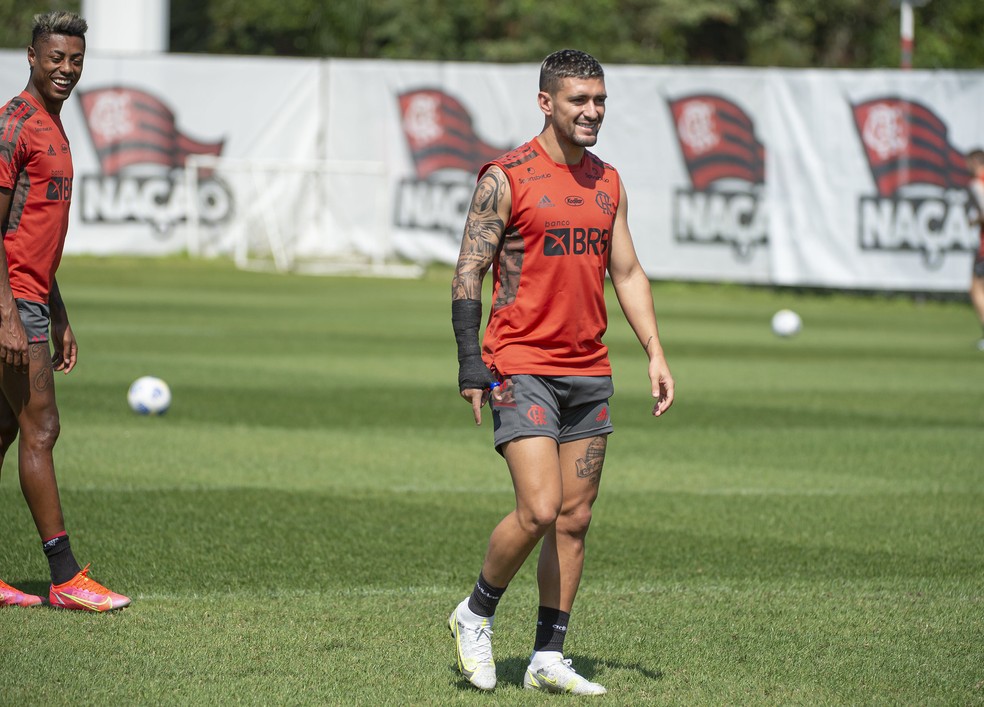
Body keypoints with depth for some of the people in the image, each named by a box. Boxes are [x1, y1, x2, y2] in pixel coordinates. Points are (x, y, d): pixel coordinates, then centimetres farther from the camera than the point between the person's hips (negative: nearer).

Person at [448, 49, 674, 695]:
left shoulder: (608, 182, 12)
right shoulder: (505, 178, -6)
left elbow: (628, 272, 18)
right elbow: (468, 273, -6)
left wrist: (655, 352, 8)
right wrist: (471, 364, -13)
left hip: (589, 371, 6)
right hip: (522, 368, -6)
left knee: (575, 520, 4)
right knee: (539, 511, -15)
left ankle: (548, 658, 12)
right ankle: (476, 615, 8)